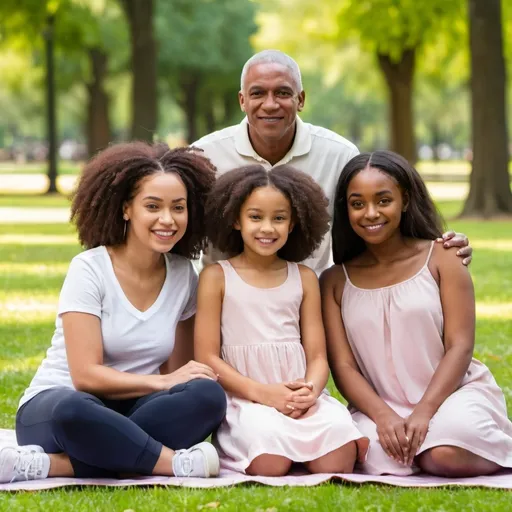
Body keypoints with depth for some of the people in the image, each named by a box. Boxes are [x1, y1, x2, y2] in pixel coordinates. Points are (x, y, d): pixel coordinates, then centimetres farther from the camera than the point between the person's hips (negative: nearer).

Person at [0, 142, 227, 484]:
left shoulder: (184, 275, 5)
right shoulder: (89, 269, -10)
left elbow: (179, 372, 7)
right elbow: (86, 375, -17)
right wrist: (161, 382, -21)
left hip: (131, 412, 6)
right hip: (55, 404, -5)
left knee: (208, 396, -27)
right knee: (74, 410, -42)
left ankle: (53, 464, -29)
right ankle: (176, 462, -24)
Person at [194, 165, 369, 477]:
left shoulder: (304, 278, 14)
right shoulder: (217, 277, 5)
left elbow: (317, 356, 12)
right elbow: (207, 357, 0)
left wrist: (310, 391, -12)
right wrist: (262, 392, -13)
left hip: (299, 396, 2)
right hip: (244, 399, -2)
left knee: (336, 462, -29)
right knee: (271, 464, -32)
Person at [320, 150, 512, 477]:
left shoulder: (440, 258, 2)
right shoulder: (335, 281, 7)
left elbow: (460, 346, -4)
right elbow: (343, 366, 0)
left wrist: (423, 412, -18)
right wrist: (384, 417, -19)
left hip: (454, 391, -1)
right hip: (381, 408, 1)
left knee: (446, 455, -32)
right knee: (380, 456, -33)